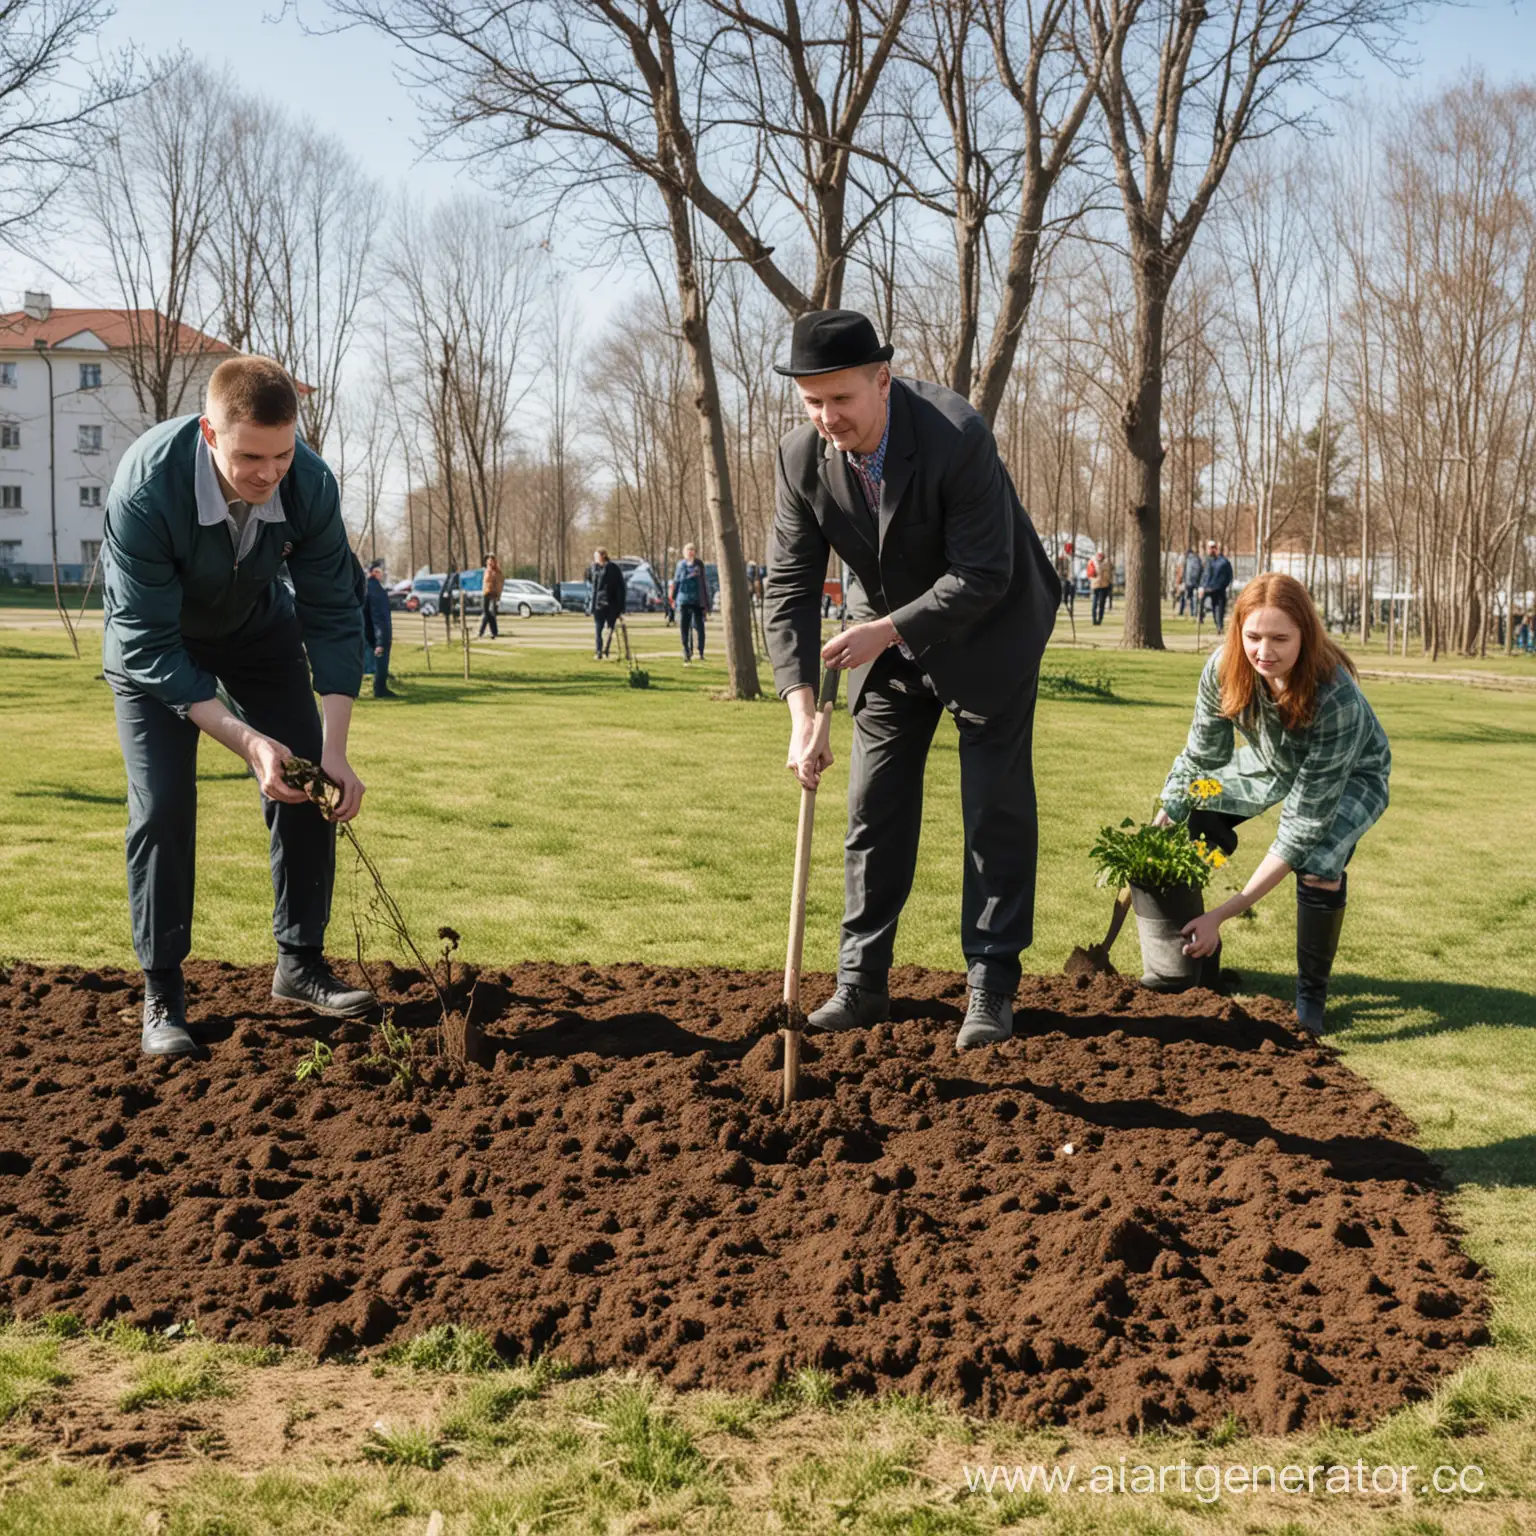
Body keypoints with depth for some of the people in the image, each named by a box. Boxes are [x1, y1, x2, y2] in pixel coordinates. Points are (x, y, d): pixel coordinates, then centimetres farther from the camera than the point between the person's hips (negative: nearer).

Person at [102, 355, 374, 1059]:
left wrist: (334, 750, -28)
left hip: (259, 625, 3)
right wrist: (247, 740, -40)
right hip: (153, 639, -3)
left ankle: (300, 962, 14)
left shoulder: (310, 484, -29)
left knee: (307, 786, -2)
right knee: (162, 803, -13)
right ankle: (161, 993, -1)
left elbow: (333, 614, -20)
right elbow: (148, 645, -34)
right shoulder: (145, 488, -39)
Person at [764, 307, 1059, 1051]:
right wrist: (802, 708, -25)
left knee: (997, 809, -2)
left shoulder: (956, 436, -31)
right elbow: (789, 586, -15)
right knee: (875, 809, 4)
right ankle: (862, 982, 12)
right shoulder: (802, 456, -17)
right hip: (888, 637, 4)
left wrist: (887, 629, -29)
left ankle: (991, 988, 6)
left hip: (987, 633, -4)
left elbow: (982, 576, -27)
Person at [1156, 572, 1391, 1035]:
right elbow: (1201, 759, -13)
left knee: (1319, 864, -29)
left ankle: (1311, 994, -4)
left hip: (1350, 774, -5)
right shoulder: (1224, 668, -31)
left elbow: (1304, 826, -40)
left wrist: (1223, 912, -42)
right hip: (1272, 761, 5)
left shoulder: (1336, 697, -42)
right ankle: (1200, 953, 13)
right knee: (1191, 827, -10)